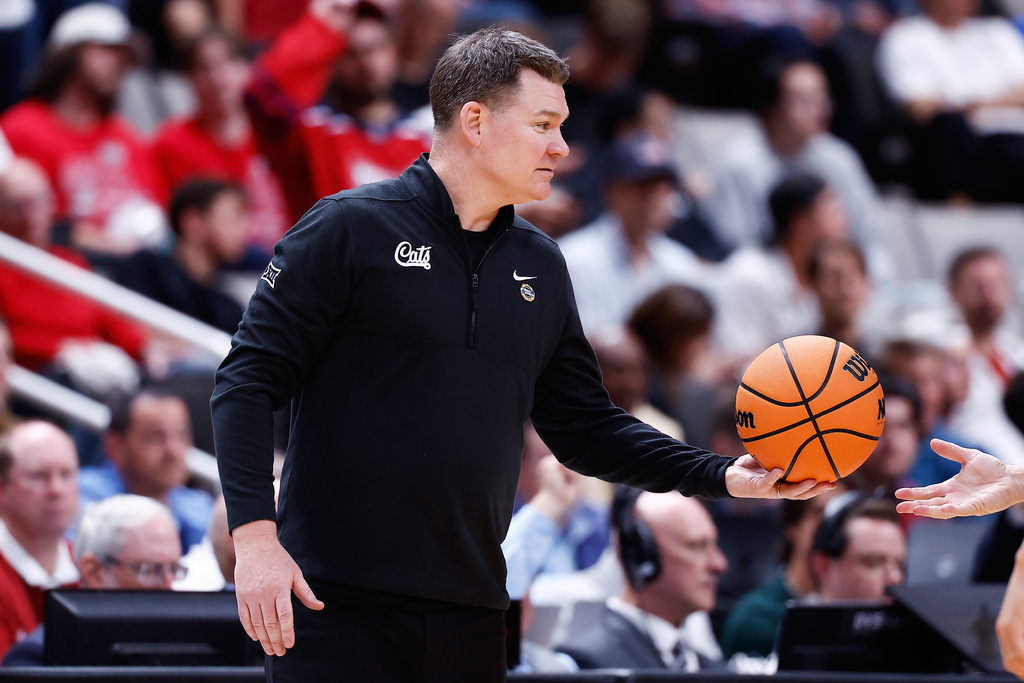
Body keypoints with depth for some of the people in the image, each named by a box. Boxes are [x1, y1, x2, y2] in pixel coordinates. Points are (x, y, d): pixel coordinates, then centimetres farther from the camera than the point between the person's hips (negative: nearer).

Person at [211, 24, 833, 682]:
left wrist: (723, 476, 5)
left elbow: (587, 427, 18)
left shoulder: (541, 266, 15)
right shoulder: (352, 227, -4)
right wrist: (255, 535, -17)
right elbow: (249, 381, -6)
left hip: (470, 617, 6)